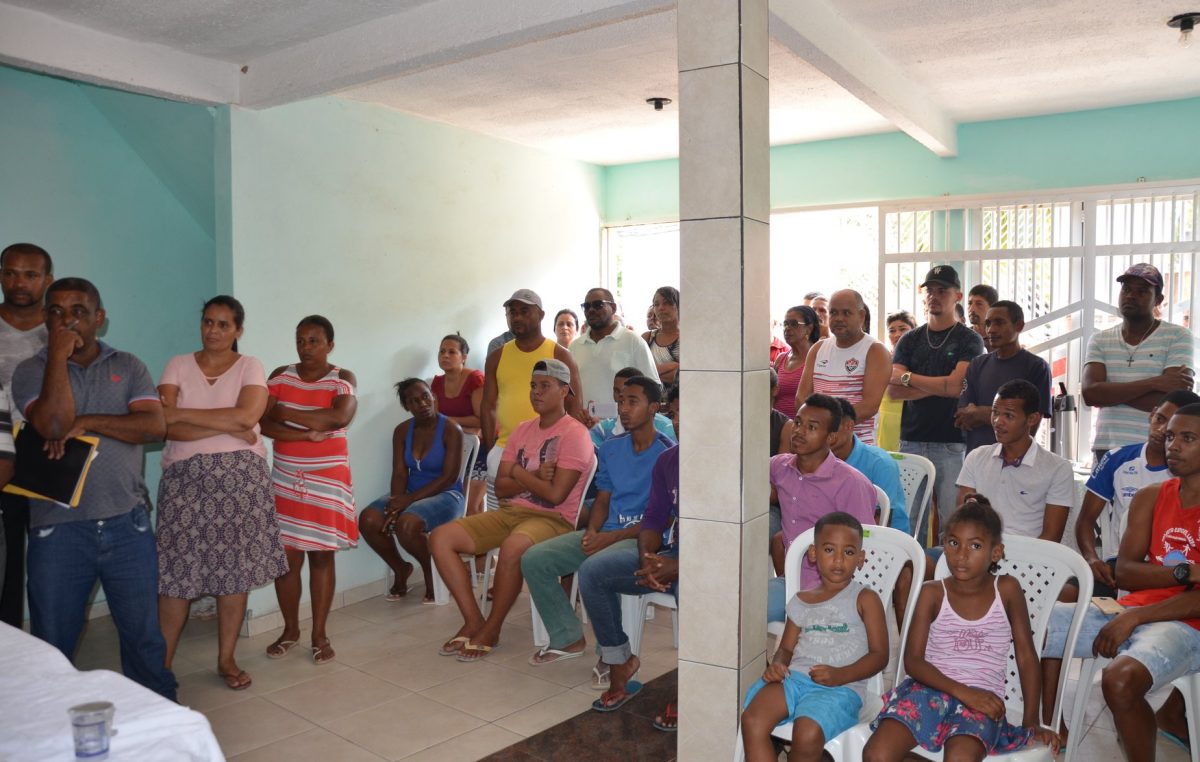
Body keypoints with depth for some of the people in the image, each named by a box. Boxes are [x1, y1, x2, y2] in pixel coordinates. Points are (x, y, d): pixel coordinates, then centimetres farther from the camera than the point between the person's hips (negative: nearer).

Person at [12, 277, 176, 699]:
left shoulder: (128, 367, 7)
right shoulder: (30, 371, 3)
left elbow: (154, 425, -7)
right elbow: (53, 425, -17)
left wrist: (86, 422, -13)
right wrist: (58, 354, -12)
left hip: (127, 523, 1)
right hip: (57, 527, -1)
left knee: (144, 634, 10)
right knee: (51, 644, 10)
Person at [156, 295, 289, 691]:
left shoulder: (249, 367, 5)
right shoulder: (178, 365, 6)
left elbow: (247, 415, -13)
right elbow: (166, 427, -6)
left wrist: (180, 413, -11)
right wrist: (230, 427, -13)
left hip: (240, 477, 0)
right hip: (186, 477, 0)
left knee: (236, 568, 3)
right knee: (177, 571, -2)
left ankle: (227, 659, 17)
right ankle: (161, 664, 10)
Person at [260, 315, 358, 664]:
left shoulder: (343, 379, -3)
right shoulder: (280, 376, 4)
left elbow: (340, 417, -22)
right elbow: (262, 423, -6)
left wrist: (284, 413, -14)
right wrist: (308, 434, -18)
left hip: (328, 479, -2)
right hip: (286, 478, 2)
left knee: (322, 555, 4)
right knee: (287, 555, 2)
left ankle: (319, 634, 15)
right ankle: (290, 629, 21)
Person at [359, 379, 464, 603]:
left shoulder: (451, 429, -12)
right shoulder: (402, 431, 5)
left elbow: (449, 477, -17)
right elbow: (399, 474, 2)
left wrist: (410, 500, -23)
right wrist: (397, 502, -19)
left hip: (445, 495, -5)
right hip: (411, 495, 6)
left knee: (407, 524, -34)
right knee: (368, 520, -20)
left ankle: (431, 572, -4)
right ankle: (400, 569, 6)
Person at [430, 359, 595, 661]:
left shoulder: (575, 434, -9)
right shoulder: (522, 431, 13)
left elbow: (555, 494, -19)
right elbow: (501, 487, 6)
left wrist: (519, 472, -5)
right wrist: (536, 477, -11)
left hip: (553, 519, -7)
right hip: (510, 512, 7)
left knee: (512, 547, -39)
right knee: (440, 538, -9)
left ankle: (491, 630, -15)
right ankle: (473, 620, -4)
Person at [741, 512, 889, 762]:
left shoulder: (865, 599, 5)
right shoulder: (800, 602, 19)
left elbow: (879, 655, 1)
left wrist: (840, 675, -16)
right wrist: (777, 665, -1)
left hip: (841, 687, -4)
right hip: (795, 678, 4)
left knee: (807, 734, -33)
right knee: (752, 719, -24)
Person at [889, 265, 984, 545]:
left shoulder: (969, 340, 3)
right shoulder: (910, 340, 13)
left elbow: (954, 386, -11)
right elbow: (893, 391, 1)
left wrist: (906, 377, -2)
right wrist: (940, 388, -8)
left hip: (952, 443, -3)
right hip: (911, 441, 3)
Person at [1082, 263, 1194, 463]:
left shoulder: (1177, 337, -1)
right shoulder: (1100, 340, 7)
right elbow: (1090, 393, -9)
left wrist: (1109, 392, -7)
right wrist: (1153, 383, -15)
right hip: (1106, 449, 3)